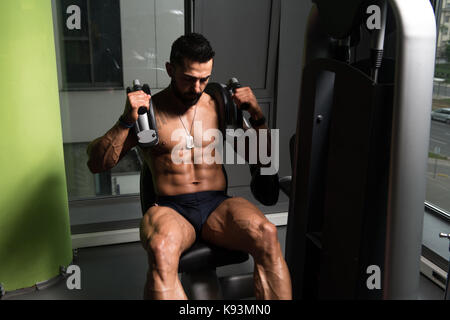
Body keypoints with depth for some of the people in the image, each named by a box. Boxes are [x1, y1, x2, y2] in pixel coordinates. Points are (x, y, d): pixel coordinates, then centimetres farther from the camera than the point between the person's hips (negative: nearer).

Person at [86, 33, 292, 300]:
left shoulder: (219, 107, 13)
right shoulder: (148, 111, 5)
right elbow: (96, 164, -1)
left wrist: (257, 115, 1)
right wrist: (127, 121, -15)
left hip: (218, 205, 3)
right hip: (170, 209, -2)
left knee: (267, 234, -30)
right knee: (161, 251, -39)